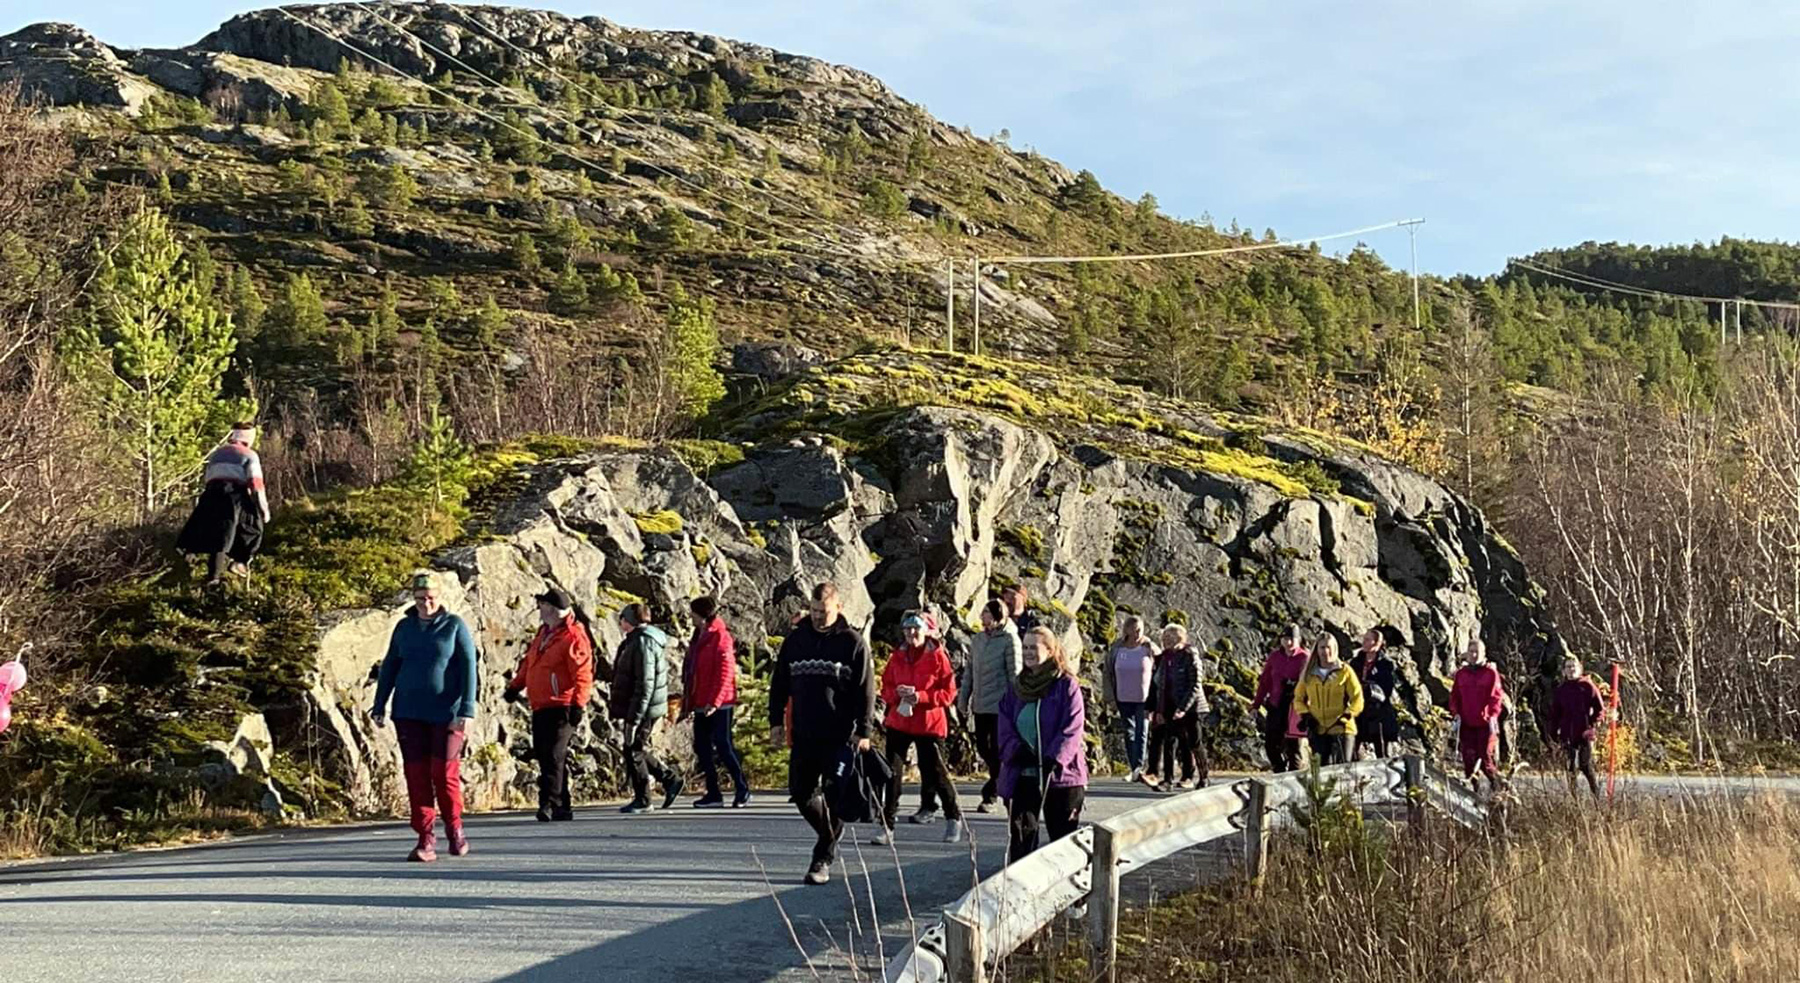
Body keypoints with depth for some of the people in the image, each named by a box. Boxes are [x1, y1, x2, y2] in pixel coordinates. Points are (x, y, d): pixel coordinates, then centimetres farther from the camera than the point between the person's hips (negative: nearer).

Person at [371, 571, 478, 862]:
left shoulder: (455, 626, 0)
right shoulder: (404, 627, 10)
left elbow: (468, 669, -5)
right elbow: (389, 667, 15)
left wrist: (467, 710, -13)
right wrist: (379, 707, 10)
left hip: (445, 714, -3)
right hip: (409, 714, 3)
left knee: (445, 773, -5)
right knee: (416, 774, -2)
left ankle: (454, 829, 16)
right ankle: (425, 839, 1)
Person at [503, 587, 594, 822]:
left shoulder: (573, 637, -11)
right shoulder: (543, 633, 18)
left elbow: (583, 675, -17)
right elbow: (529, 663, 28)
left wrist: (578, 704, -25)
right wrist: (515, 686, 18)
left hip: (560, 708, -9)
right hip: (540, 708, 9)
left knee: (554, 757, -14)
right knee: (544, 756, 9)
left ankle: (550, 803, -18)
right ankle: (561, 808, 15)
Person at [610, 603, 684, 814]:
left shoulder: (643, 643, -19)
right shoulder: (636, 640, 14)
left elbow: (645, 685, -24)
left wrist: (633, 719, -24)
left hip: (642, 709, -10)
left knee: (634, 750, -2)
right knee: (641, 749, 17)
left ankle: (642, 800, 6)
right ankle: (670, 779, 23)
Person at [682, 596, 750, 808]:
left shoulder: (720, 637, -10)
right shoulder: (699, 637, 16)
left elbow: (725, 673, -17)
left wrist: (715, 701, -23)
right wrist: (687, 703, 18)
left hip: (719, 705, -9)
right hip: (701, 705, 9)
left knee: (723, 746, -7)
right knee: (702, 747, 6)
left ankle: (742, 790, 3)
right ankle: (713, 794, 10)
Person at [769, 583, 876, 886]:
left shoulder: (852, 642, -2)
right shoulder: (795, 640, 10)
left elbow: (866, 689, -3)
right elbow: (779, 683, 15)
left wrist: (863, 730, -9)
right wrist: (776, 720, 7)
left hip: (839, 736, -4)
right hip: (804, 734, 4)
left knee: (834, 796, -5)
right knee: (801, 793, 5)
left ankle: (823, 858, 1)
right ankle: (830, 838, 27)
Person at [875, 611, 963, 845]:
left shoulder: (938, 657, -5)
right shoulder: (897, 657, 6)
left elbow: (949, 693, -7)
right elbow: (885, 689, 10)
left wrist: (921, 697, -19)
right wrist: (897, 693, -12)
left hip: (929, 724, -3)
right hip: (898, 722, 3)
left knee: (936, 772, 4)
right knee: (892, 773, -5)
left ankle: (954, 818, 26)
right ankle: (887, 826, -1)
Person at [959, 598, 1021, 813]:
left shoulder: (1009, 639, -8)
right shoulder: (978, 638, 10)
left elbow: (1015, 673, -9)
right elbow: (969, 670, 15)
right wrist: (965, 699, 12)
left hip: (1000, 705, -7)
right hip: (980, 704, 7)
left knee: (997, 749, -4)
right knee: (982, 747, 10)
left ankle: (990, 795, 1)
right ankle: (1001, 781, 30)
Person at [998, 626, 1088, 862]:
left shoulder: (1066, 686, -4)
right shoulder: (1018, 688, 12)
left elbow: (1072, 729, -11)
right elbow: (1005, 727, 8)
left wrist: (1055, 758, -22)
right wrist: (1017, 750, -10)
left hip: (1059, 774, -4)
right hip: (1022, 774, 4)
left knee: (1063, 833, 3)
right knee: (1021, 832, 2)